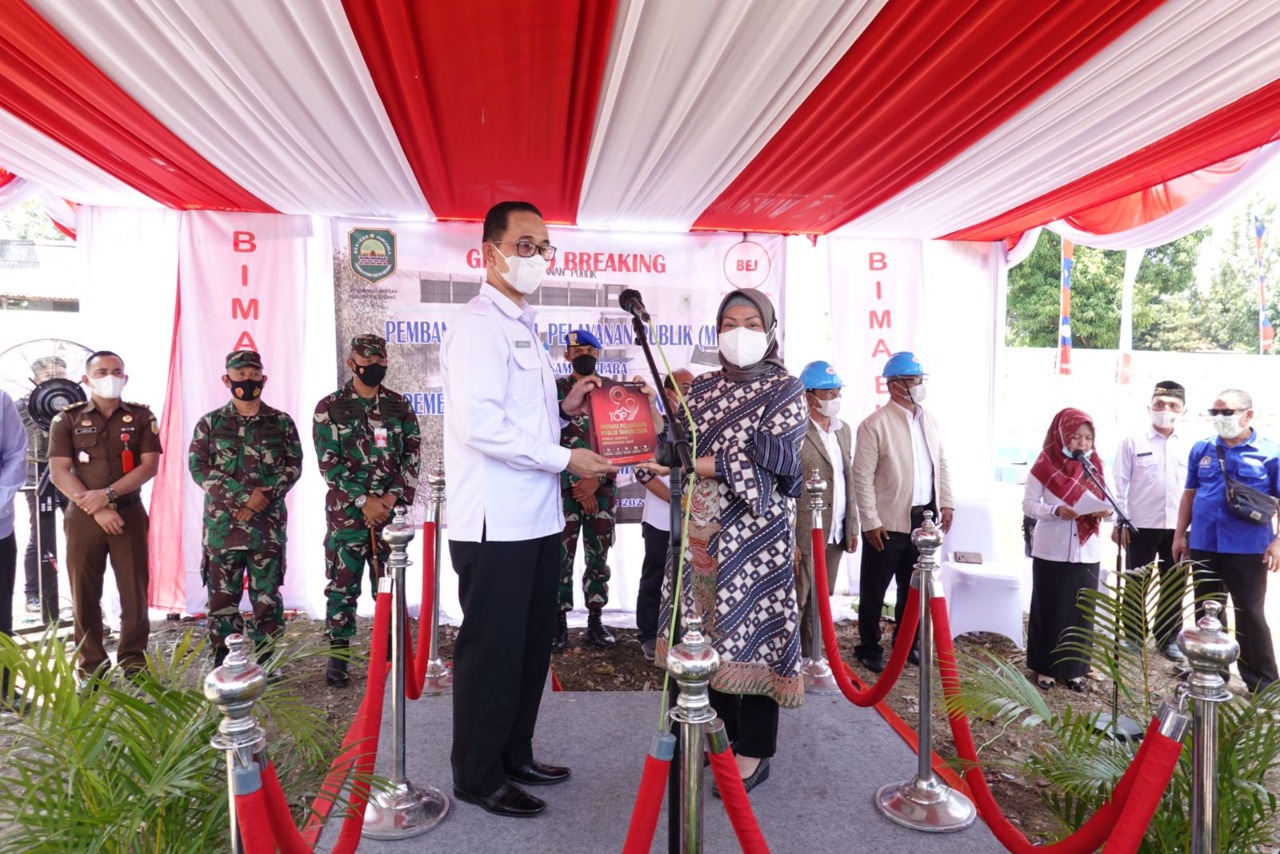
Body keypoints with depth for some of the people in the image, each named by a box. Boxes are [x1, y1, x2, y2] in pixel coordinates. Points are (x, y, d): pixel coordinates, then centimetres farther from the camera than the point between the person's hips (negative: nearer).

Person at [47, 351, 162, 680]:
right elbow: (59, 472, -4)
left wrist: (107, 494, -14)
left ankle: (134, 660, 11)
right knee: (85, 593, 3)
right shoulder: (67, 419, 5)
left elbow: (149, 465, -3)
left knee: (135, 589, 1)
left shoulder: (141, 417, 6)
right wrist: (96, 509, -13)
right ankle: (92, 666, 12)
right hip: (82, 516, 0)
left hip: (129, 513, 0)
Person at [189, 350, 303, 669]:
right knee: (222, 594, 4)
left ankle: (265, 662, 15)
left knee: (267, 594, 4)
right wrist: (242, 496, -14)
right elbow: (198, 467, -2)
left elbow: (293, 465, 3)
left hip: (268, 522, 0)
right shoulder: (210, 423, 6)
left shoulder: (281, 422, 7)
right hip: (222, 522, 0)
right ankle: (224, 663, 15)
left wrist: (264, 497, -13)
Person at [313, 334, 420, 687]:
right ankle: (338, 656, 16)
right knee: (342, 587, 5)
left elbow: (412, 456, 3)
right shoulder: (329, 407, 0)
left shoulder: (400, 406, 7)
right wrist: (364, 501, -14)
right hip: (346, 513, -2)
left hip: (392, 511, 2)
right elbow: (328, 462, -6)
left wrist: (392, 496, -10)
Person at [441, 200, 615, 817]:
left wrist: (564, 409, 6)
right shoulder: (479, 323, -12)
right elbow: (479, 421, -23)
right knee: (492, 650, 3)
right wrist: (564, 458, -17)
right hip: (495, 525, -9)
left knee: (531, 646, 18)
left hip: (536, 520, 9)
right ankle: (478, 778, 21)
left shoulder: (522, 326, 18)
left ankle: (515, 757, 34)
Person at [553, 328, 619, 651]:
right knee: (561, 557, 0)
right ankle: (560, 622, 12)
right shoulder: (555, 390, 2)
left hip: (603, 488, 2)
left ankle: (595, 620, 18)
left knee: (598, 557, 8)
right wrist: (577, 486, -10)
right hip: (566, 487, -2)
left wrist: (597, 480, -10)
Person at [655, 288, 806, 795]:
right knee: (712, 631, 12)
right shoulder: (702, 388, 12)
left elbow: (770, 459, -14)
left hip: (756, 531, -5)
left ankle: (753, 751, 15)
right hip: (704, 530, 5)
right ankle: (722, 732, 29)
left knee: (752, 630, 1)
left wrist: (703, 464, -16)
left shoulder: (785, 389, -3)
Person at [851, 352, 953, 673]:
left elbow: (942, 464, 17)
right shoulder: (875, 424, -12)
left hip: (924, 517, 6)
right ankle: (869, 649, 21)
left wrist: (946, 503, 9)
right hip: (888, 522, -6)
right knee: (875, 590, 6)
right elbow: (862, 476, -13)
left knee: (913, 586, 18)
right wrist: (871, 521, -15)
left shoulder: (929, 420, 9)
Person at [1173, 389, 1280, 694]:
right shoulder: (1201, 449, 6)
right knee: (1205, 612, 12)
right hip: (1203, 546, 4)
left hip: (1248, 549, -3)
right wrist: (1179, 534, 9)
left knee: (1250, 615, 5)